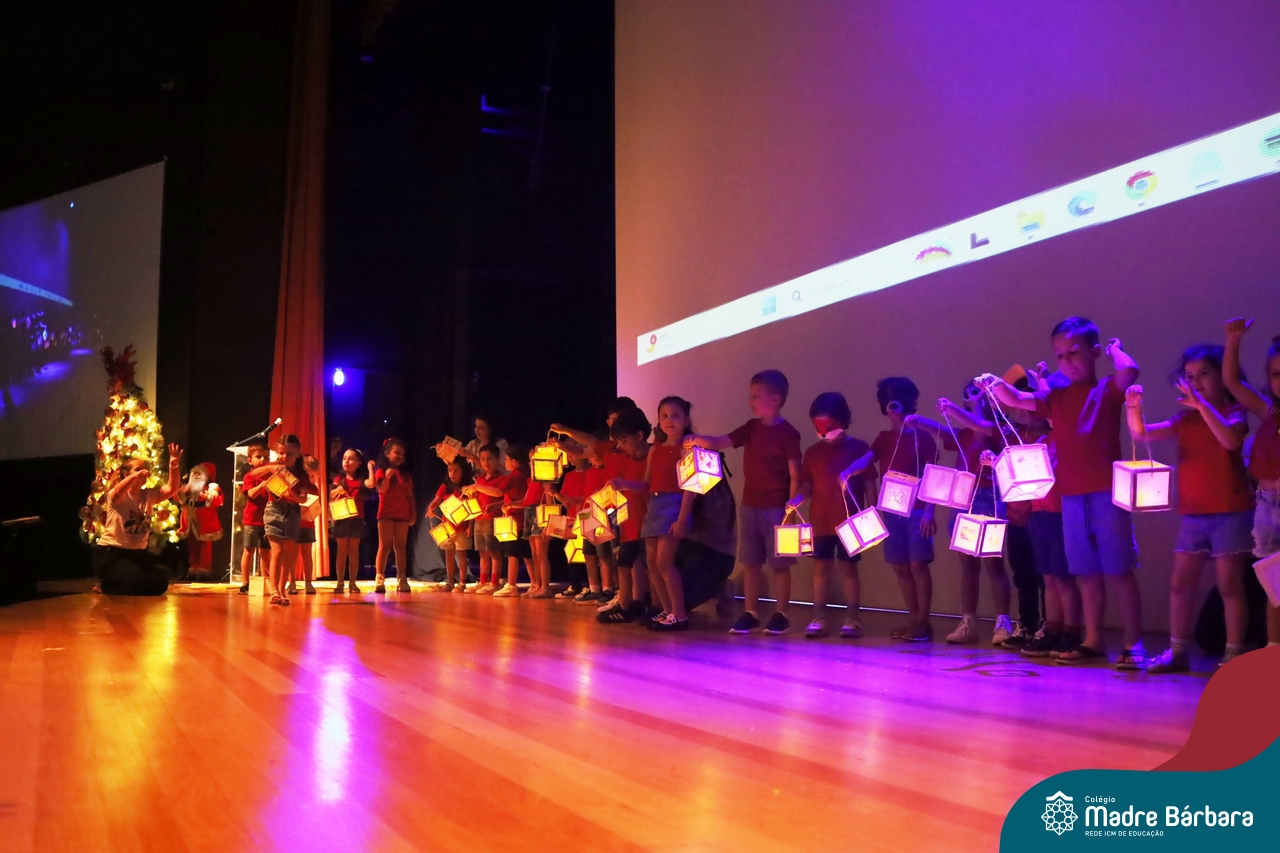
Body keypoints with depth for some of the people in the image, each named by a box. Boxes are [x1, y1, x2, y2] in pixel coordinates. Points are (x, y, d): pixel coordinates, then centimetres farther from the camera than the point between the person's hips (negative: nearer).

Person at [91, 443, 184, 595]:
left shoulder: (148, 495, 6)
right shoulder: (117, 496, -11)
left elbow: (172, 489, -7)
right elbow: (117, 492, -36)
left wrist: (174, 467, -25)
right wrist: (136, 476, -54)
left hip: (137, 552, 7)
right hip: (110, 552, -7)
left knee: (160, 581, -9)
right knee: (138, 582, -29)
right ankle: (105, 586, 4)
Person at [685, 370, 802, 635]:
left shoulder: (788, 434, -10)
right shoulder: (751, 428, 8)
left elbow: (794, 475, -11)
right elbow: (720, 442, 0)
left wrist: (790, 510, -14)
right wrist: (698, 440, -21)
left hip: (776, 509, -6)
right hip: (749, 506, 6)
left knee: (779, 564, 2)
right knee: (750, 562, 10)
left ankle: (781, 615, 11)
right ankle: (751, 613, 18)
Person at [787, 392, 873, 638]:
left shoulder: (859, 448, 0)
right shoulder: (813, 452, 9)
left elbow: (868, 484, -6)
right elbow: (807, 484, 8)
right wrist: (797, 499, -9)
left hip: (850, 521, -3)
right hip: (821, 521, 3)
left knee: (848, 567, 2)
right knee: (821, 567, 5)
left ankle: (852, 619, 9)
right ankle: (818, 619, 10)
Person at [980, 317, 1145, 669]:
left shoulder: (1108, 389, 0)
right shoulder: (1054, 397, 12)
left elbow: (1129, 371, -21)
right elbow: (1016, 399, 4)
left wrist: (1114, 348, -2)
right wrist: (996, 384, -14)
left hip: (1107, 492, -5)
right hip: (1071, 495, 5)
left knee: (1119, 569, -2)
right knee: (1087, 571, 12)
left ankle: (1133, 644, 4)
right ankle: (1093, 640, 21)